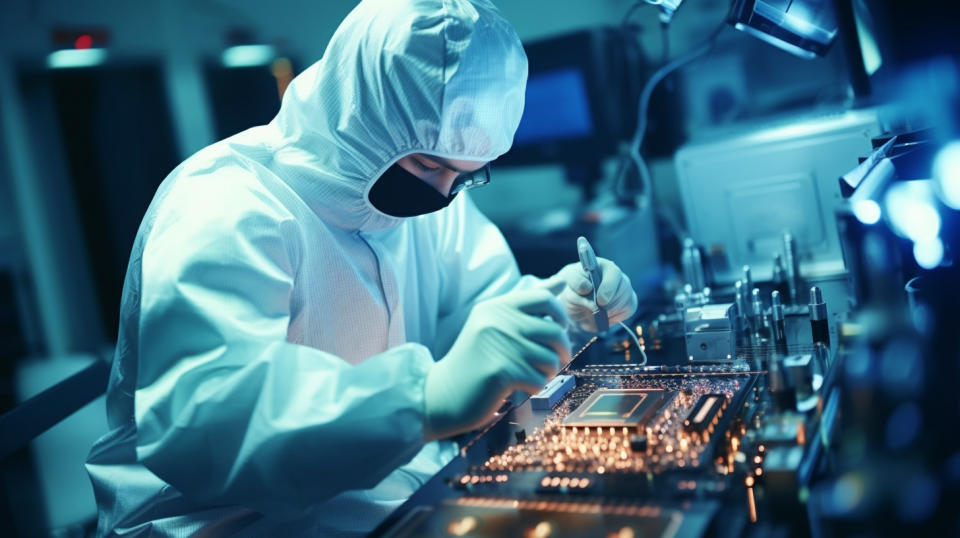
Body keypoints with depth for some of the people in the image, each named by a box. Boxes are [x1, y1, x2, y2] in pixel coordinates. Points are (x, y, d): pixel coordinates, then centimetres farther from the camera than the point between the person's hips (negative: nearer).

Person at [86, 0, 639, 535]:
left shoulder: (421, 182, 2)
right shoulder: (225, 209, -22)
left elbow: (481, 299, 11)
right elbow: (195, 420, -35)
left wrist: (551, 306, -11)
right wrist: (430, 395, -45)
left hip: (407, 483, 7)